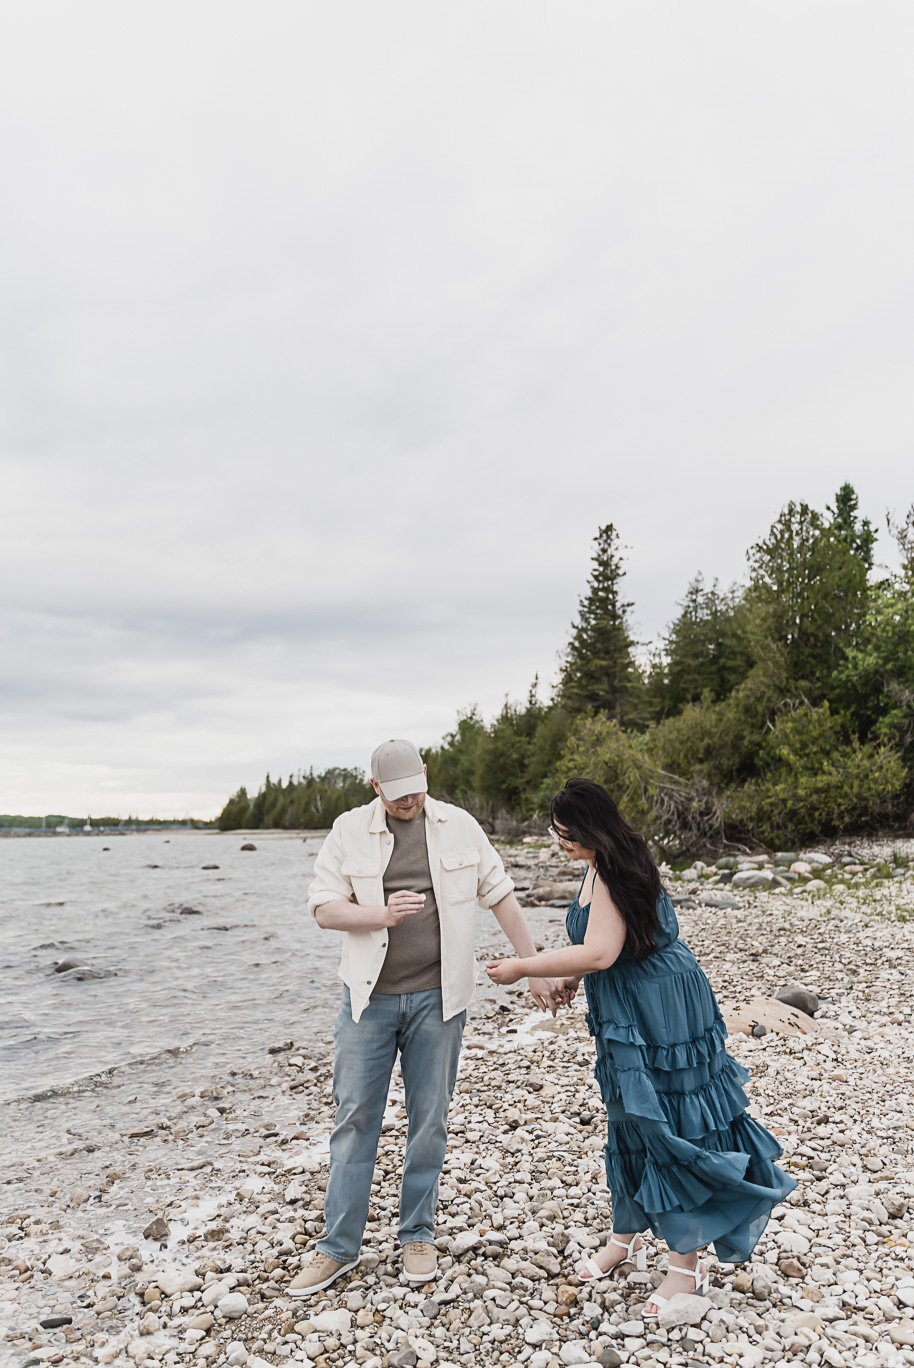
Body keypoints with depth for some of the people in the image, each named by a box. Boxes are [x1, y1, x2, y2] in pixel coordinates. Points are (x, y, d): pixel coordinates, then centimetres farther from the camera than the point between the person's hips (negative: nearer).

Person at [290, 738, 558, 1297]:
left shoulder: (459, 826, 1)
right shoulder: (350, 831, 0)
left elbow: (501, 896, 5)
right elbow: (323, 907, -3)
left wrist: (535, 969, 3)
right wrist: (382, 915, -20)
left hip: (437, 997, 0)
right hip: (370, 998, 0)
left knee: (429, 1119, 10)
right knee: (355, 1118, 5)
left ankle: (418, 1235, 28)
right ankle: (339, 1246, 19)